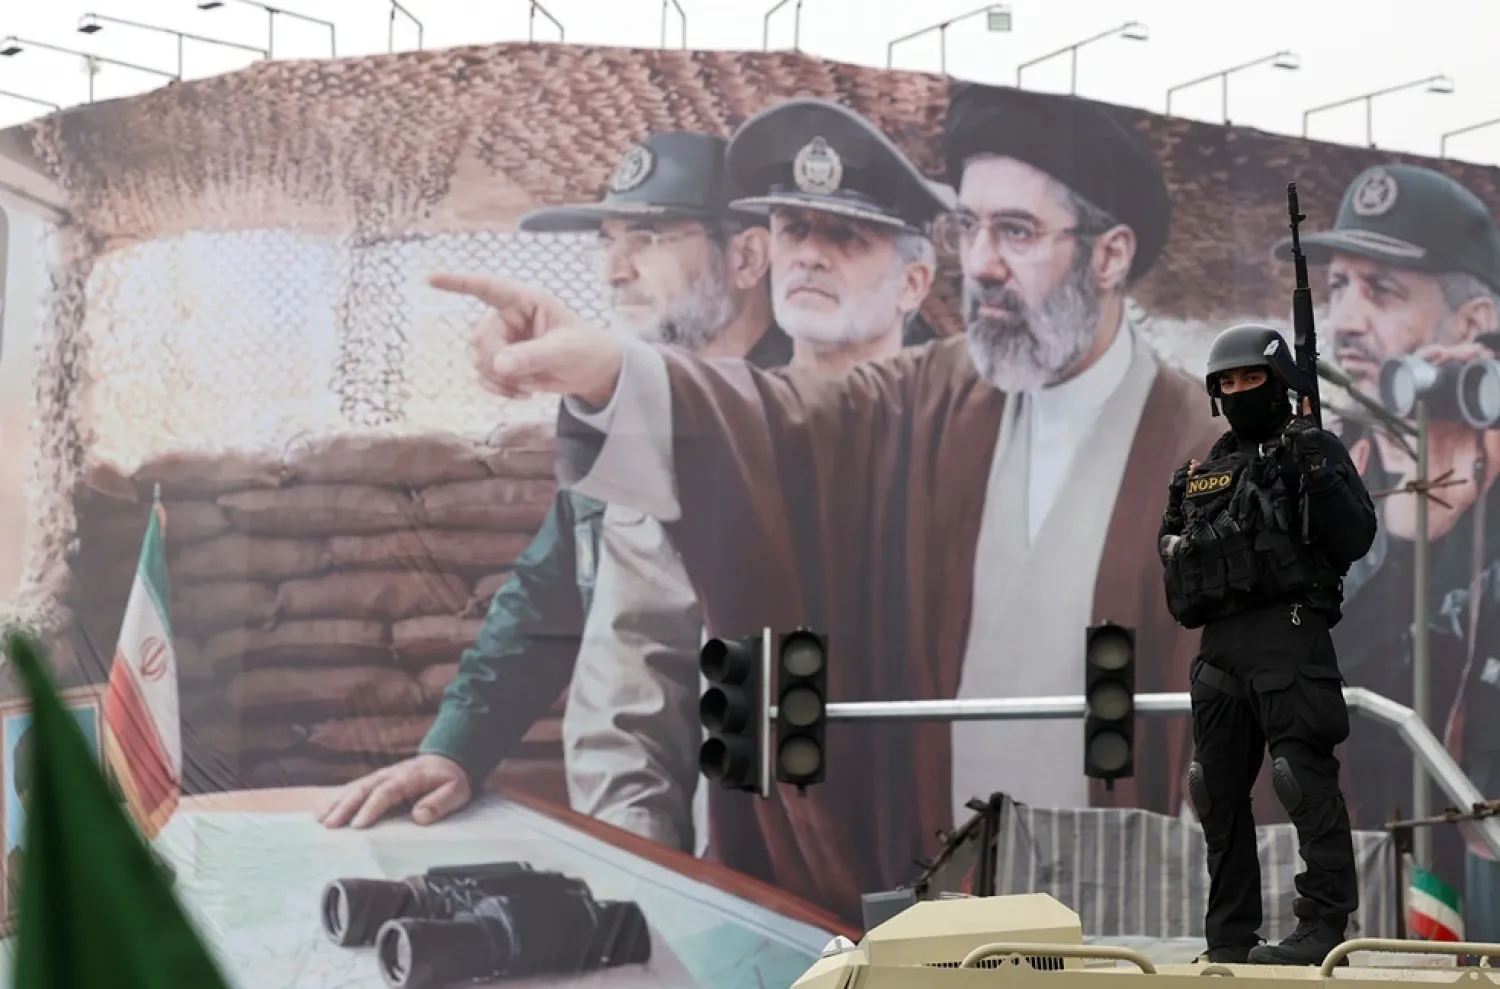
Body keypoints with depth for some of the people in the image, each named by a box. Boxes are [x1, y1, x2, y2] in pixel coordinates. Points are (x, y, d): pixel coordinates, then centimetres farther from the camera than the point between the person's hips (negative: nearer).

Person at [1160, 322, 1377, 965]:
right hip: (1221, 642, 7)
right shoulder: (1204, 471, 20)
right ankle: (1230, 940, 17)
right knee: (1219, 793, 9)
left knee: (1308, 780, -13)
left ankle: (1324, 924, -12)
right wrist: (1175, 545, 8)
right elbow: (1171, 540, 29)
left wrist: (1319, 478, -21)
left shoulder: (1312, 450, 2)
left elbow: (1356, 539, -8)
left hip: (1289, 637, -7)